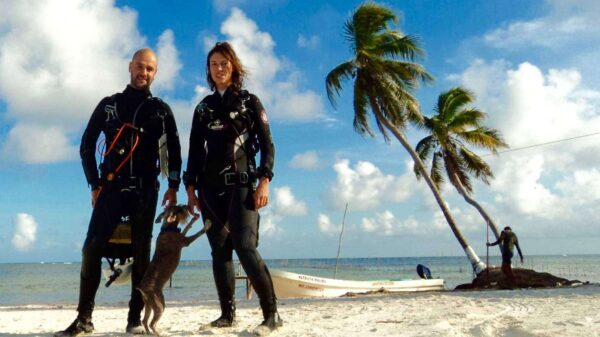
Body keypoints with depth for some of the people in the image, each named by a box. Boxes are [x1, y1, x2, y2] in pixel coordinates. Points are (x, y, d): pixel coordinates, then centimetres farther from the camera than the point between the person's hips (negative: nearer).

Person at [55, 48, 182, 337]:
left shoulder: (161, 110, 10)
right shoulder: (109, 105, 11)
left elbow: (174, 151, 10)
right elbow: (86, 146, 10)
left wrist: (173, 187, 0)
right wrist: (95, 185, 2)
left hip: (145, 191, 0)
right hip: (111, 188, 1)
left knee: (141, 253, -2)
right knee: (92, 249, -9)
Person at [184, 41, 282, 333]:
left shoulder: (249, 102, 7)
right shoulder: (203, 107, 17)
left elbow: (267, 144, 1)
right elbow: (195, 150, 15)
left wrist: (264, 181, -11)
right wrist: (191, 187, 5)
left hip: (241, 183, -4)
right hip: (210, 188, 5)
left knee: (244, 246, -17)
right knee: (219, 251, 2)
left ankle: (271, 312, -11)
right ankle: (227, 313, 7)